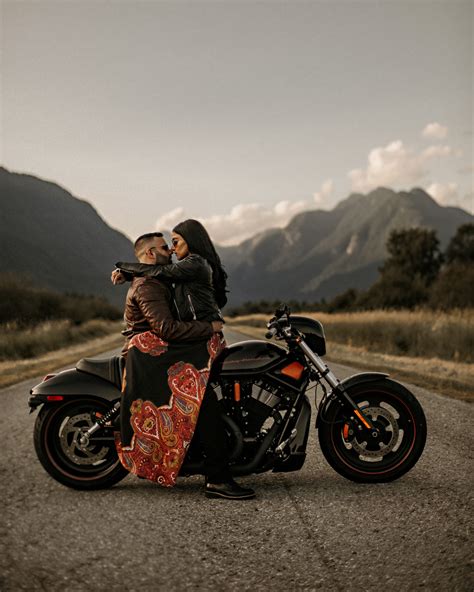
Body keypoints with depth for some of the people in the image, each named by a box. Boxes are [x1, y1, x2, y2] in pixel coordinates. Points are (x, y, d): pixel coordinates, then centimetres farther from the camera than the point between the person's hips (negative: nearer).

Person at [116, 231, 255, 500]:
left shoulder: (154, 281, 26)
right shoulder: (146, 286, -11)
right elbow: (166, 328, -23)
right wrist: (210, 328, -17)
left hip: (164, 353, 11)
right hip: (151, 356, -11)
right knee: (204, 399, -26)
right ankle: (218, 479, -28)